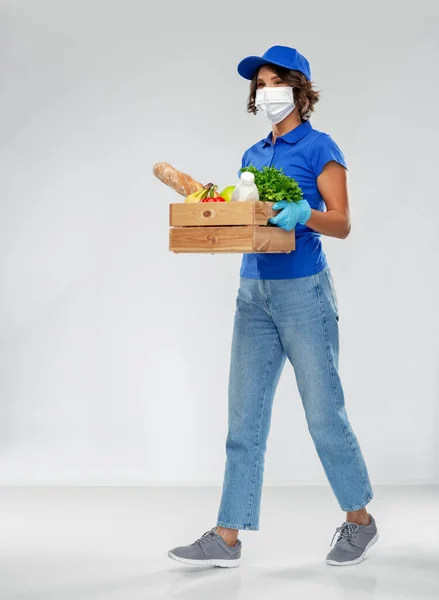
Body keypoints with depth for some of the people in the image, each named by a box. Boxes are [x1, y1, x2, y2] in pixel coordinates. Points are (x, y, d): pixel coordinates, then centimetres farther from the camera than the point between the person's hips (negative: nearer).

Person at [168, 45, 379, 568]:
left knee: (324, 413, 2)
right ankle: (227, 538, 8)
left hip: (303, 291, -6)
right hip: (253, 290, 6)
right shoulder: (253, 155, 15)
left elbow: (341, 223, -9)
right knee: (245, 417, 4)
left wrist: (302, 213, -26)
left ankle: (360, 521, 20)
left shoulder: (318, 147, -5)